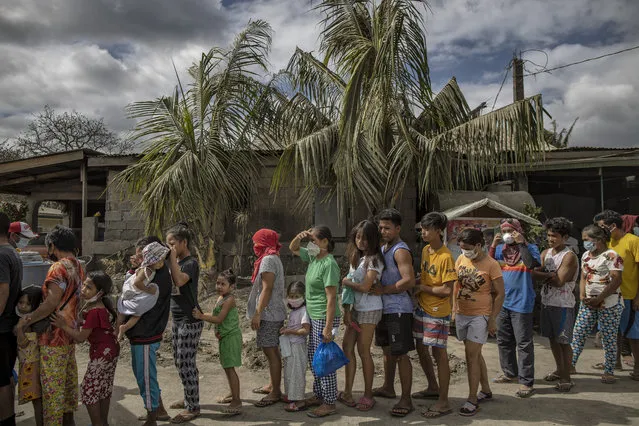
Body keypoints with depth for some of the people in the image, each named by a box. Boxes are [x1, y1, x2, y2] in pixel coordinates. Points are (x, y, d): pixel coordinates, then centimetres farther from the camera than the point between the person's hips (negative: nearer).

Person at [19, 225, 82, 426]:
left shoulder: (59, 267, -19)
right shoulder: (78, 266, 9)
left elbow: (52, 302, -27)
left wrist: (26, 320, -18)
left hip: (54, 337, -9)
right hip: (70, 334, 9)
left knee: (52, 386, 1)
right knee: (68, 379, 20)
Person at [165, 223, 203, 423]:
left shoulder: (191, 263, -16)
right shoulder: (175, 262, 10)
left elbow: (179, 281, -34)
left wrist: (172, 257, -25)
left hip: (190, 321, -9)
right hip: (178, 320, 9)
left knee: (186, 365, -4)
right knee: (181, 363, 17)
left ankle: (193, 408, 6)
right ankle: (189, 398, 32)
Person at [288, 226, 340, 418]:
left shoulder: (328, 264, -19)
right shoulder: (313, 257, 6)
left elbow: (331, 298, -22)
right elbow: (293, 248, 22)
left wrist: (328, 327, -23)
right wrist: (300, 236, 0)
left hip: (324, 318, -9)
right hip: (313, 316, 9)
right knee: (313, 358, 17)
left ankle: (329, 403, 13)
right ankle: (319, 396, 31)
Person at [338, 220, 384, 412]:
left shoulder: (374, 259, -13)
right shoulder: (356, 257, 12)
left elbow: (365, 287, -19)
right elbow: (352, 283, 10)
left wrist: (346, 282, -6)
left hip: (370, 309, -8)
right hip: (356, 308, 8)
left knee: (363, 350, -1)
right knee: (347, 346, 7)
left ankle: (368, 395, 12)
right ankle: (347, 392, 17)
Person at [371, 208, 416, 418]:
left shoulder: (400, 251, -16)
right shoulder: (382, 248, 12)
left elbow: (409, 280, -27)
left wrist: (383, 290, -22)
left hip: (398, 310, -9)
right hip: (384, 308, 9)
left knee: (400, 354, -4)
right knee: (387, 349, 21)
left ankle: (406, 400, 4)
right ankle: (388, 388, 37)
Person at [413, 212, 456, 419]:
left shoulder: (446, 257, -20)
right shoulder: (425, 250, 5)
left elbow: (447, 290, -21)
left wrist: (421, 288, -14)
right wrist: (418, 286, -3)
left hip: (437, 312, -9)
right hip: (421, 308, 9)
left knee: (439, 354, 0)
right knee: (421, 349, 18)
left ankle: (443, 403, 11)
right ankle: (433, 388, 37)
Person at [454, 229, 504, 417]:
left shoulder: (491, 265, -14)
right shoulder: (461, 259, 1)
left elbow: (499, 294, -10)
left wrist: (493, 319, -12)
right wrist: (454, 309, 9)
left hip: (480, 316, -6)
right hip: (461, 314, 6)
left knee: (471, 355, -9)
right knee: (474, 354, 17)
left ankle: (472, 399, 1)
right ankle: (486, 390, 33)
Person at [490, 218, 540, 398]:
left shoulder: (529, 248, -6)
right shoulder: (500, 249, 8)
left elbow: (533, 264, -24)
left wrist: (521, 243, -20)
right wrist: (493, 246, -7)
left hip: (521, 303, -6)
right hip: (502, 302, 6)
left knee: (524, 343, -3)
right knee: (504, 341, 16)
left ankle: (526, 382, 3)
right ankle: (509, 373, 32)